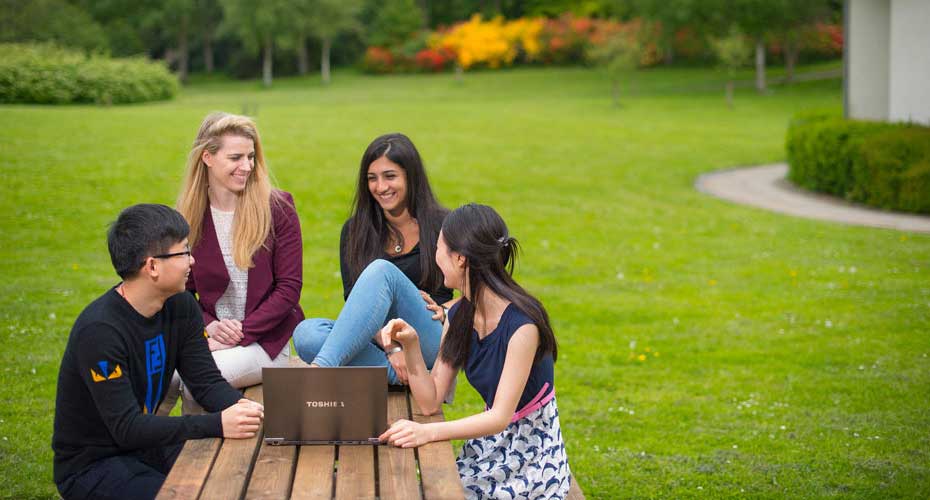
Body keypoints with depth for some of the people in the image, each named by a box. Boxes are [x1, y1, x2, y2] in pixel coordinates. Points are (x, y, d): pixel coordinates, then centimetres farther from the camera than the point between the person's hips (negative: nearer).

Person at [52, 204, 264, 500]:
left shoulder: (181, 307, -1)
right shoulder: (99, 330, -26)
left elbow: (207, 382, -1)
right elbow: (126, 428, -29)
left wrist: (239, 406, -25)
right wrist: (217, 424, -37)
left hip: (148, 446, 7)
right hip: (92, 465, -7)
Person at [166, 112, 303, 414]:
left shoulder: (277, 210, -3)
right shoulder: (189, 217, 5)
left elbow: (289, 287, -5)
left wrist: (241, 333, -14)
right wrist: (209, 325, -12)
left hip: (265, 339, -3)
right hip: (210, 336, 3)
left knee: (195, 381, -30)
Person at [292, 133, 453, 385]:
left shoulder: (443, 225, 4)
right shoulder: (355, 230, 9)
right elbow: (353, 299, -1)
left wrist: (443, 311, -13)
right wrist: (390, 347, -17)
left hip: (430, 343, -3)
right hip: (375, 343, 3)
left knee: (382, 270, -31)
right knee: (306, 332, -29)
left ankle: (319, 369, -43)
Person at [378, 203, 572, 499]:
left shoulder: (521, 324, -21)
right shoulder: (459, 317, 2)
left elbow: (501, 417, -23)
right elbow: (430, 402, -1)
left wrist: (429, 432, -35)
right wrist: (410, 345, -15)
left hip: (532, 458, -6)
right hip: (490, 446, 6)